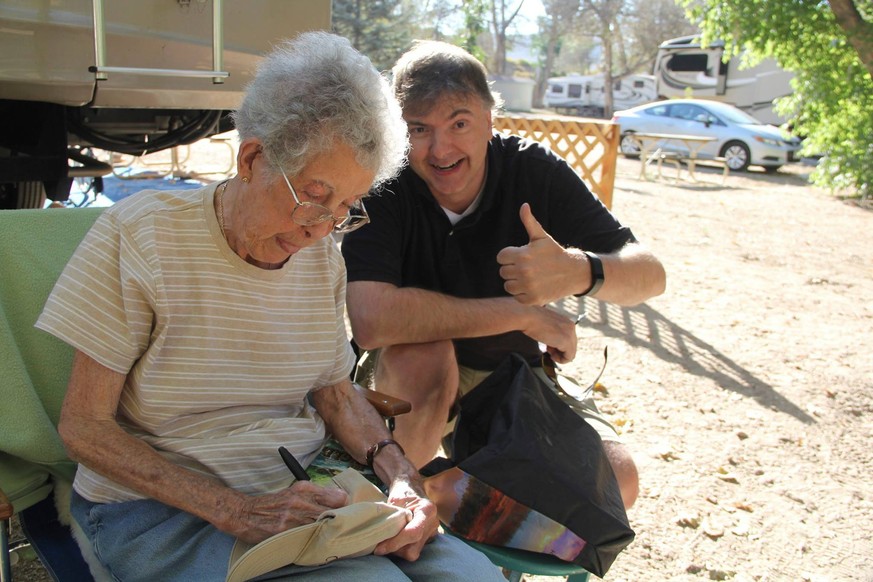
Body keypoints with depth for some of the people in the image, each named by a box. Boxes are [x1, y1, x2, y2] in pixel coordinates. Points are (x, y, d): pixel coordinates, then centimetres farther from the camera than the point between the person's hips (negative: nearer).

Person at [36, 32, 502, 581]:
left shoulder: (322, 254, 3)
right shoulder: (141, 234, -12)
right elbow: (84, 426, -11)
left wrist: (401, 477, -8)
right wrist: (234, 512, -23)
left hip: (305, 489, 5)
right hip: (161, 509, -5)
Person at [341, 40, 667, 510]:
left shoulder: (533, 169, -13)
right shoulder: (383, 189, -21)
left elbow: (650, 274, -15)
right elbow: (370, 320, -38)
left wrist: (580, 272, -40)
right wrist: (526, 314, -31)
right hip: (411, 380, -2)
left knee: (615, 480, -18)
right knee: (422, 348, -35)